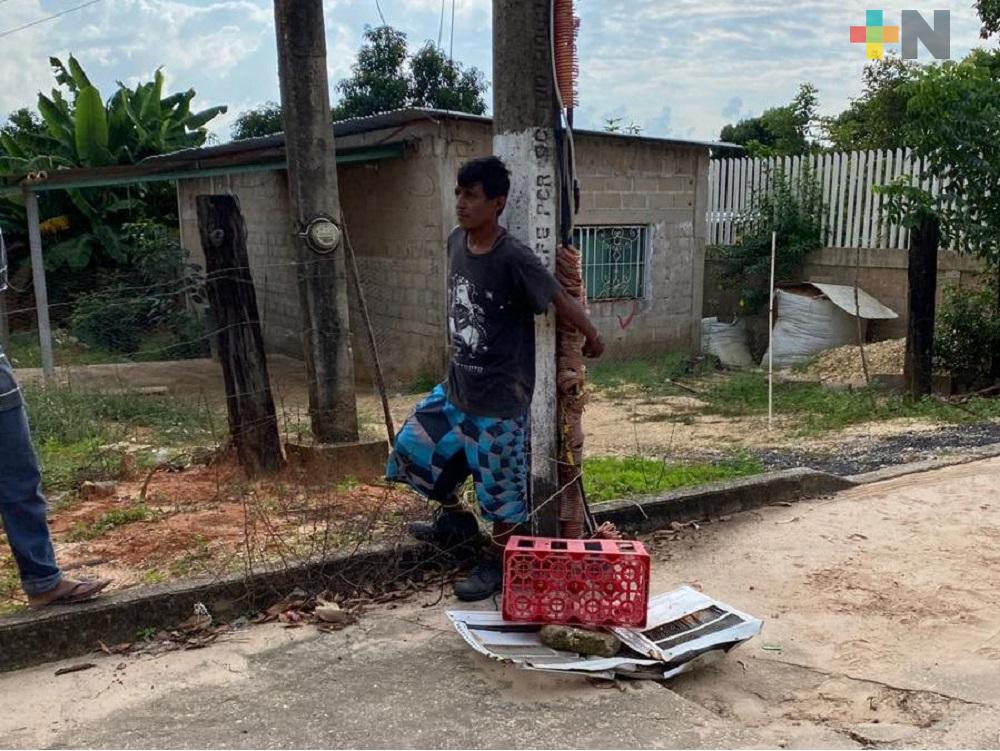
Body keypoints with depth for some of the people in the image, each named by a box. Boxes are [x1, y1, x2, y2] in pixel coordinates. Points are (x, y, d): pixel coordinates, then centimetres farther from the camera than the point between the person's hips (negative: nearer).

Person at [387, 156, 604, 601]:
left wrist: (593, 340, -1)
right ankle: (456, 519, 38)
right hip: (455, 387, 8)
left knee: (500, 487, 7)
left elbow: (561, 301, -13)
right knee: (413, 449, 16)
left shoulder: (514, 259, -23)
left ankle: (496, 564, 29)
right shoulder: (455, 242, -1)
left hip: (500, 397, -8)